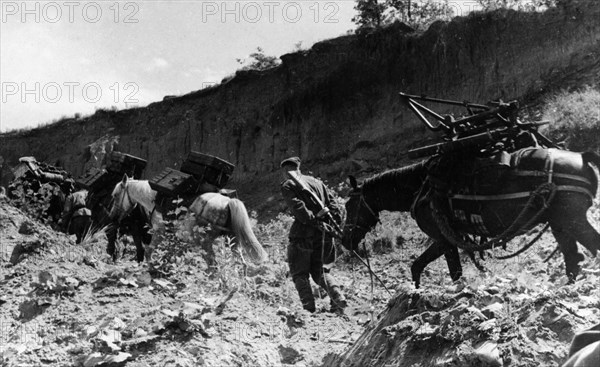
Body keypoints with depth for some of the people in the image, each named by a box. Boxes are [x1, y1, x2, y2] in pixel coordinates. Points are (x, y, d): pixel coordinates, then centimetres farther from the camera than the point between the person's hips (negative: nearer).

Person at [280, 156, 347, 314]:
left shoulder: (288, 185, 1)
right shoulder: (316, 181, 19)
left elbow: (298, 208, -16)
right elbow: (332, 203, 11)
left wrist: (314, 220, -16)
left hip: (304, 233, -5)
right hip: (325, 235, 6)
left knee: (299, 273, 7)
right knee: (320, 271, 18)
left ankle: (309, 308, -3)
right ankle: (338, 298, 0)